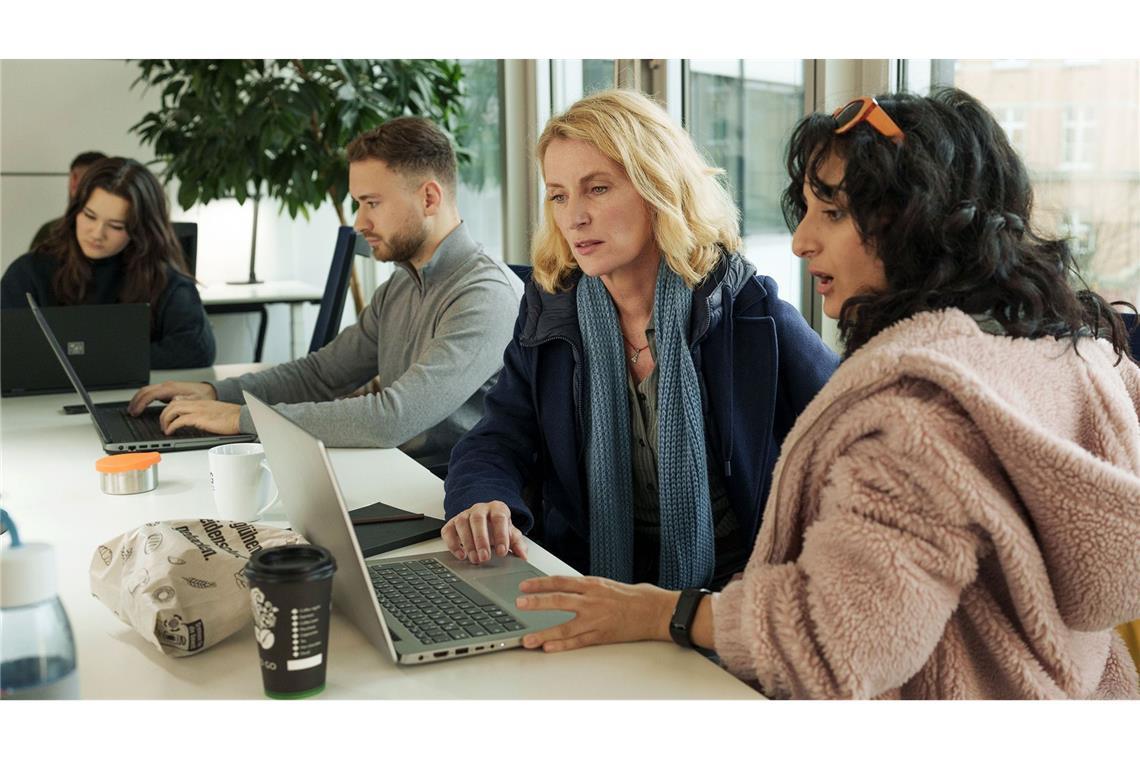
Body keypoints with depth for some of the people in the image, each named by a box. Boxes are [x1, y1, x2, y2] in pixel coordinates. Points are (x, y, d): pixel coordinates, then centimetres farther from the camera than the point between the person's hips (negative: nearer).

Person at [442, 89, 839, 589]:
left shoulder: (750, 314, -3)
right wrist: (482, 502, -21)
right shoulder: (549, 314, 7)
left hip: (730, 589, -2)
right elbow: (497, 444, 4)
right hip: (583, 588, 3)